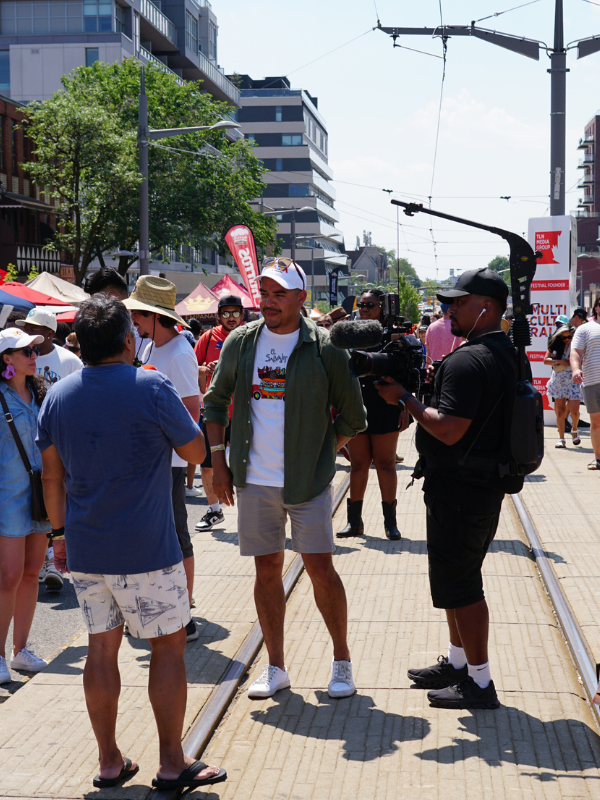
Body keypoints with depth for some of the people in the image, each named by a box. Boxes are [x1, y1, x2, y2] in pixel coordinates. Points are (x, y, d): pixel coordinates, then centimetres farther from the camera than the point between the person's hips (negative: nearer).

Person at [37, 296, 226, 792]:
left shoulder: (58, 397, 4)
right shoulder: (152, 388, -12)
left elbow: (53, 477, 10)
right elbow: (195, 450, -2)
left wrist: (61, 532, 19)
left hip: (84, 547, 5)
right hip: (145, 549, -5)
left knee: (102, 648, 12)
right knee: (168, 644, 6)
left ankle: (110, 762, 19)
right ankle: (172, 764, 11)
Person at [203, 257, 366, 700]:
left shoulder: (324, 347, -6)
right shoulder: (241, 343, 3)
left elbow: (353, 416, 3)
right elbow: (215, 401, 13)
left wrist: (320, 452, 1)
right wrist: (219, 459, 7)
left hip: (308, 480, -3)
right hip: (254, 480, 3)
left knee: (321, 568, -3)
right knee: (267, 570, 9)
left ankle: (342, 661, 15)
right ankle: (276, 667, 20)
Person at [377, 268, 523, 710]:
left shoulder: (468, 361, -22)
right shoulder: (509, 354, 11)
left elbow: (449, 429, -27)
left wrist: (405, 398, -16)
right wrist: (434, 385, 11)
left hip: (459, 491, -10)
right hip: (486, 487, 10)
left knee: (459, 585, -2)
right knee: (460, 578, 21)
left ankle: (480, 684, 6)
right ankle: (457, 662, 34)